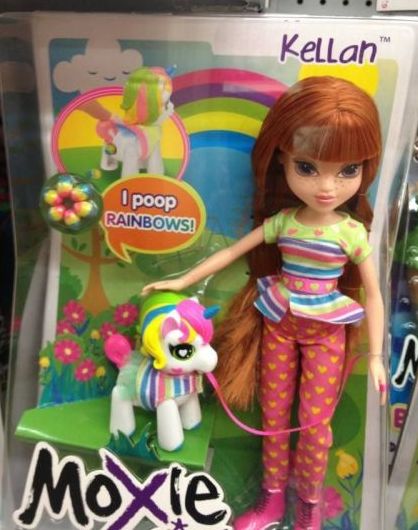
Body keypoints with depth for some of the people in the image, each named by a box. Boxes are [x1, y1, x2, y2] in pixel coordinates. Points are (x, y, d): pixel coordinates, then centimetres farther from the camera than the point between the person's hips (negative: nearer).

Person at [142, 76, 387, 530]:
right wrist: (182, 281, 1)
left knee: (314, 422, 8)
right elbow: (230, 253, 0)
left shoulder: (352, 232, -12)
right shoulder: (282, 221, -8)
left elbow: (372, 295, -5)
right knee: (274, 415, 14)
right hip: (278, 325, 3)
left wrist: (375, 356, -6)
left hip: (326, 332, -2)